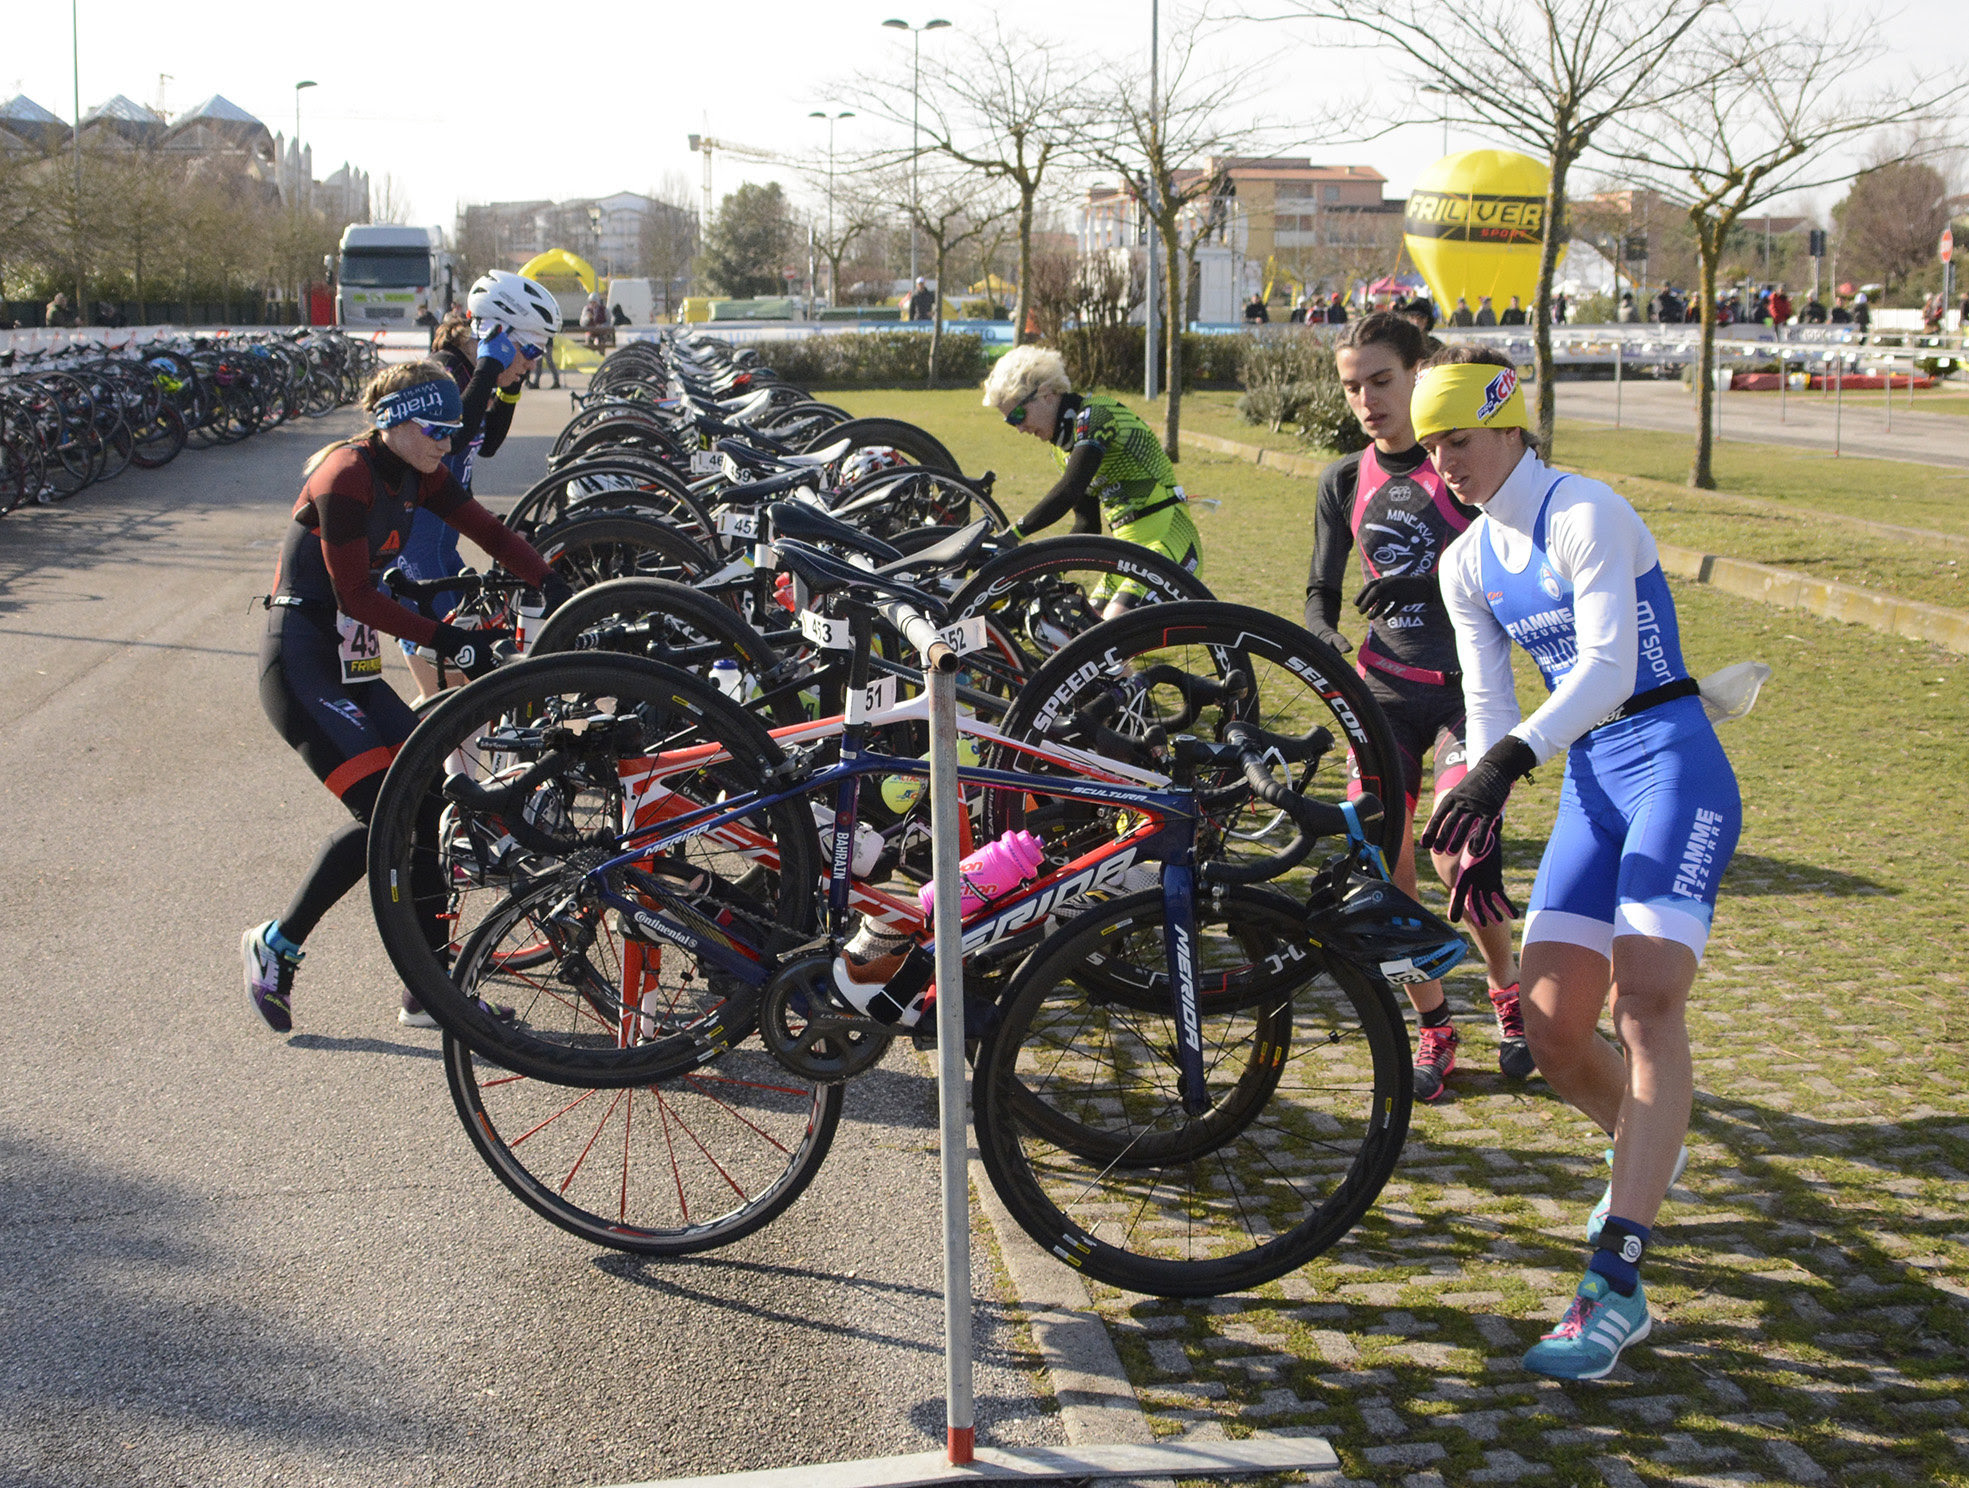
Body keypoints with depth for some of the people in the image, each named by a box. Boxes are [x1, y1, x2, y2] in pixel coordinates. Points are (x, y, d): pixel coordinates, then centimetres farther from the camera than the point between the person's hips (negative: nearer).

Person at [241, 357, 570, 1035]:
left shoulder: (415, 477, 9)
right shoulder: (346, 476, -17)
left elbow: (487, 529, 5)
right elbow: (357, 594, -19)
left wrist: (552, 586, -10)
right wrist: (447, 639, -20)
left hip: (351, 665, 9)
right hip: (300, 664, -9)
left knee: (430, 800, 2)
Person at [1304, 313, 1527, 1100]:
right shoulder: (1345, 482, 7)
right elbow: (1321, 591, 12)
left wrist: (1426, 583, -26)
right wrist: (1329, 641, -10)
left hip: (1465, 684, -4)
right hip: (1385, 686, 4)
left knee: (1455, 857, -16)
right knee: (1384, 865, -4)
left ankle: (1509, 992, 14)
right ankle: (1433, 1028, 15)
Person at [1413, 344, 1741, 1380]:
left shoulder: (1585, 516, -12)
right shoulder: (1466, 564, 10)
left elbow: (1609, 664, -24)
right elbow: (1488, 703, 10)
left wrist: (1511, 759, -37)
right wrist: (1480, 824, -5)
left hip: (1673, 768, -7)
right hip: (1588, 783, 7)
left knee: (1646, 1002, -22)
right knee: (1551, 1027, -2)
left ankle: (1615, 1283, -25)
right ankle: (1650, 1153, 32)